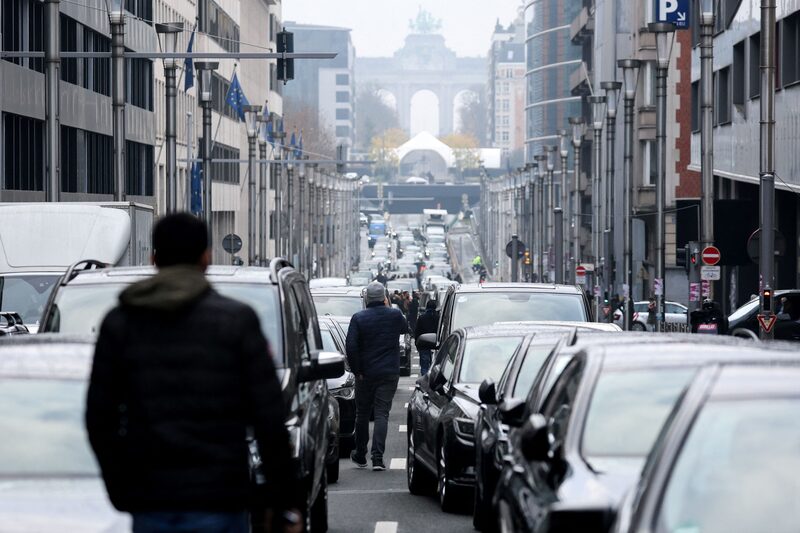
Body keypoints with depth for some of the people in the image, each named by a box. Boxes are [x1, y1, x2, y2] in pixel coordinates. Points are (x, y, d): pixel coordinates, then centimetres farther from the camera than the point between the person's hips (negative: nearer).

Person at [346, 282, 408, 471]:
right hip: (389, 373, 0)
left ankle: (360, 456, 23)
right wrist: (388, 308, 20)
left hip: (365, 374, 0)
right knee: (382, 414, -2)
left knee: (362, 414, 13)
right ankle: (378, 457, -14)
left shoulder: (358, 318, -7)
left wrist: (356, 370, -3)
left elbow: (351, 347, -13)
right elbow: (405, 328, 20)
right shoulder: (395, 315, -3)